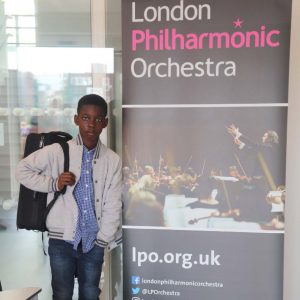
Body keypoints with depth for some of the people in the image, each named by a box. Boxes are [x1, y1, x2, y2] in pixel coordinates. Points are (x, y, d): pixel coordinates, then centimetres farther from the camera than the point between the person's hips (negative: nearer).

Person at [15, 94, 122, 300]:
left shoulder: (113, 160, -4)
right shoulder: (57, 152, -9)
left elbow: (113, 205, -1)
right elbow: (22, 170, 1)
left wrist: (103, 239, -2)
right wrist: (53, 183, -12)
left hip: (93, 241, 2)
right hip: (62, 239, -1)